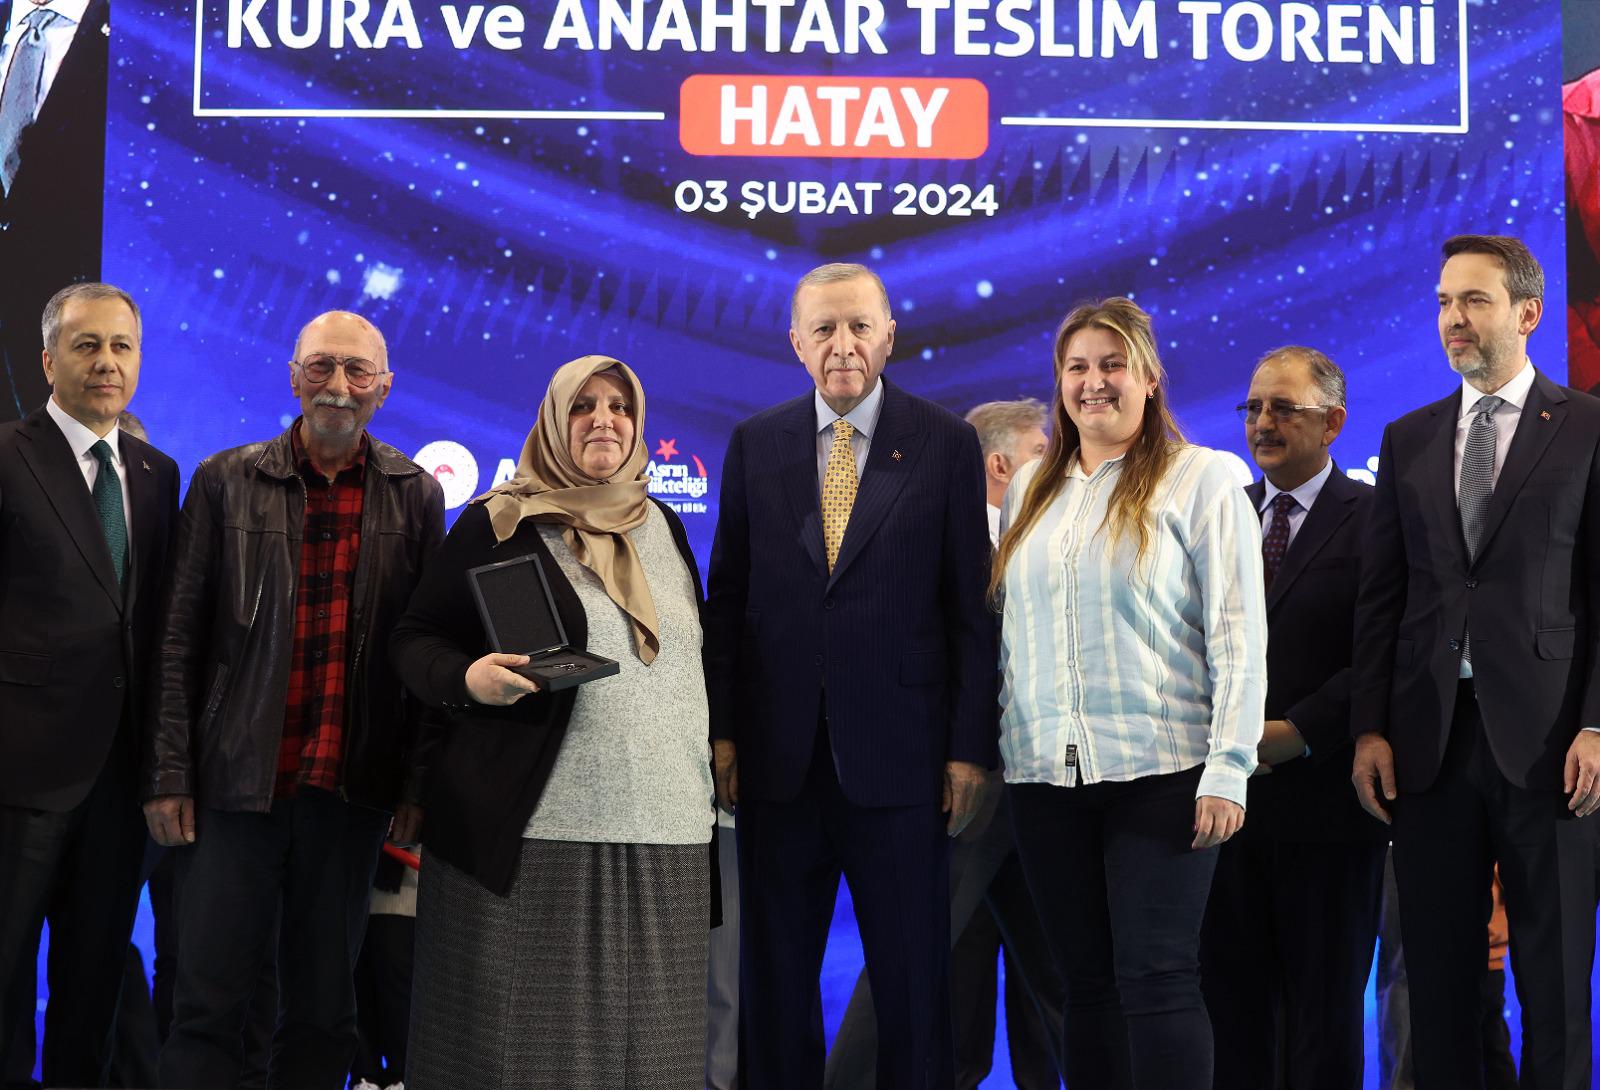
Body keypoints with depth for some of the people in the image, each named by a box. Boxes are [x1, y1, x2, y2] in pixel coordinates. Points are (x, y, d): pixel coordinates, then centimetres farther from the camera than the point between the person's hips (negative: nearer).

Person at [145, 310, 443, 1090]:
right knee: (207, 1005, 0)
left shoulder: (416, 496, 5)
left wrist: (421, 783, 0)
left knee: (323, 1012, 9)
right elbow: (179, 638, 2)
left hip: (350, 792, 1)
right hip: (235, 784, -1)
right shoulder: (226, 482, 3)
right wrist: (168, 774, -4)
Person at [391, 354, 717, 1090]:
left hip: (663, 834, 4)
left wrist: (708, 786, 17)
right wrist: (468, 678, -19)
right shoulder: (499, 525, 0)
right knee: (521, 1026, -1)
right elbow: (415, 639, 1)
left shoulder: (662, 527, 14)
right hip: (530, 832, -4)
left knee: (638, 1026, 5)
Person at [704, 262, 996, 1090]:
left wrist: (970, 746, -6)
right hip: (778, 754, 2)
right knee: (774, 974, 11)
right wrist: (722, 729, 0)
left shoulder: (947, 444, 0)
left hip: (899, 753, -2)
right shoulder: (754, 445, 6)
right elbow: (727, 597, 7)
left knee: (912, 976, 6)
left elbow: (971, 607, -1)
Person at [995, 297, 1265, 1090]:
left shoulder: (1199, 478, 0)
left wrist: (1228, 769, -13)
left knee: (1156, 979, -6)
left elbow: (1238, 633, -6)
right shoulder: (1031, 489, 16)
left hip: (1160, 771, -5)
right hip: (1044, 772, 5)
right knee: (1086, 984, 7)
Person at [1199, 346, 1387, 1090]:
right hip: (1228, 793, 5)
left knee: (1325, 1007, 6)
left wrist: (1296, 733, -17)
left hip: (1325, 800, -4)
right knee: (1231, 995, 7)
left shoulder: (1375, 520, -4)